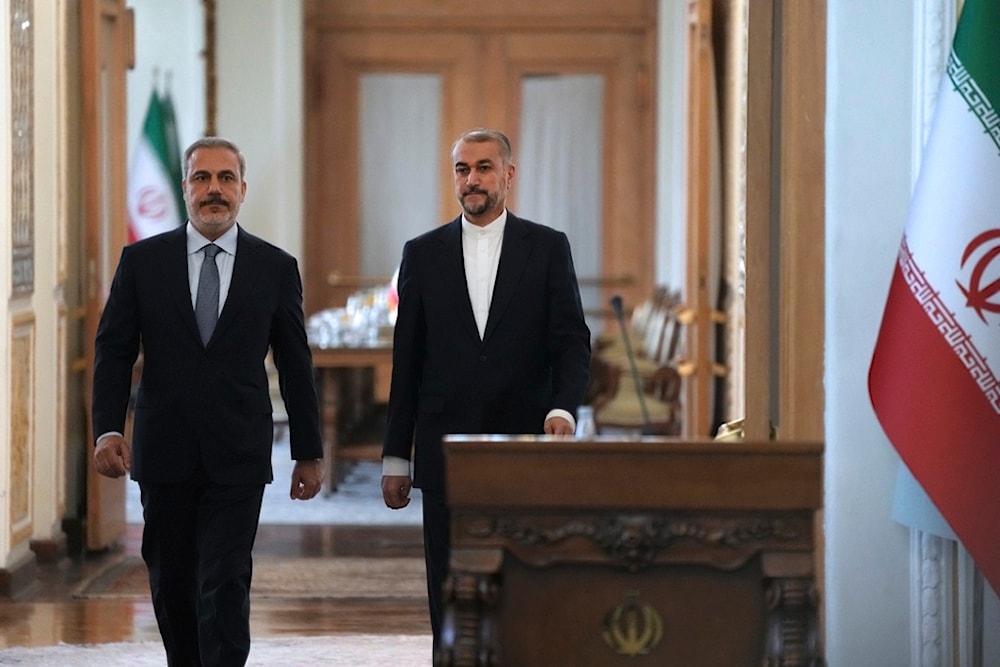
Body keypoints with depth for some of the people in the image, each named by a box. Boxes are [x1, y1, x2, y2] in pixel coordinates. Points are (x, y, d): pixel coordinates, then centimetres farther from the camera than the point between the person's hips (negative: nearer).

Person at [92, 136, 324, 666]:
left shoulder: (275, 268, 4)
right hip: (165, 454, 2)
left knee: (225, 586, -10)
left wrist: (308, 453, 7)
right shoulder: (142, 261, 4)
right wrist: (107, 428, -11)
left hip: (237, 459, -2)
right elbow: (113, 350, 3)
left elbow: (295, 365, 7)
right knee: (171, 584, 10)